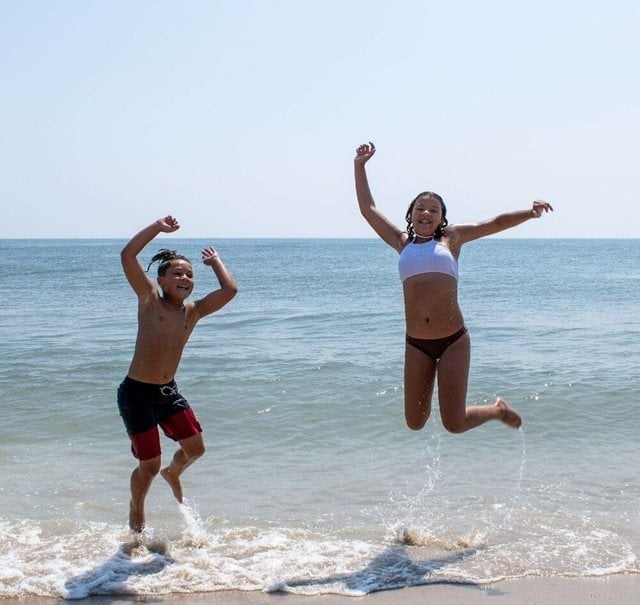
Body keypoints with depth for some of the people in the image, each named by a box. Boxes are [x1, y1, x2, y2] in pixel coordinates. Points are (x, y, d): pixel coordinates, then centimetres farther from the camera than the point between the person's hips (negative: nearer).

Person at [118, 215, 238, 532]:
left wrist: (215, 261, 8)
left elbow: (229, 290, -7)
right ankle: (136, 511, 29)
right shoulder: (149, 300, -10)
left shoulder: (193, 312, 1)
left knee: (195, 448, 9)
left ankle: (173, 474, 44)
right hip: (136, 393, -5)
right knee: (149, 466, -1)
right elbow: (127, 255, -21)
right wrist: (158, 227, -18)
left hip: (168, 391, 5)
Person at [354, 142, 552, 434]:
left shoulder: (451, 237, 9)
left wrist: (530, 212, -8)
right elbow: (367, 209, 16)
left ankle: (498, 410, 28)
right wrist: (359, 165, 16)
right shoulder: (402, 242, 13)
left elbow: (496, 223, 7)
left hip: (453, 340, -2)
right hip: (416, 344, 2)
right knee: (415, 423, 6)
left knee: (454, 424, -4)